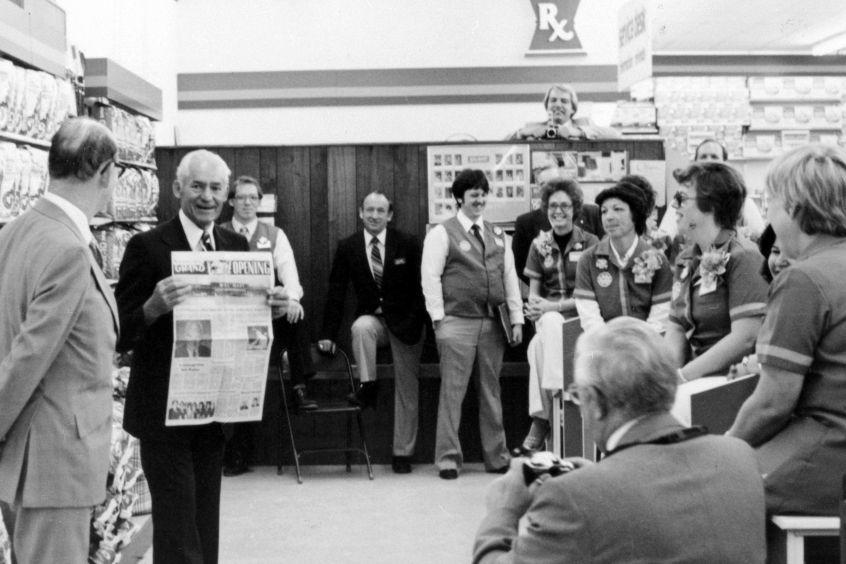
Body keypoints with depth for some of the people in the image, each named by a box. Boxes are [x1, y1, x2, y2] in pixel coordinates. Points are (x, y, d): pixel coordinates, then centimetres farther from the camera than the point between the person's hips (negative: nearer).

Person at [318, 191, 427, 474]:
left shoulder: (408, 244, -6)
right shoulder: (347, 247, -2)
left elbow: (421, 285, -2)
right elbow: (336, 292, -1)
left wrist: (415, 321, -14)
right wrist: (328, 334, -6)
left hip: (405, 322, 0)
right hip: (372, 318, 1)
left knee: (407, 388, 2)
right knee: (360, 328, -37)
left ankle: (402, 453, 13)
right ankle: (368, 387, -21)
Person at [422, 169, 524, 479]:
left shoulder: (498, 235, 16)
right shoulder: (442, 233, 0)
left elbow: (510, 277, 15)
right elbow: (430, 278, -5)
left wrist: (516, 320, 7)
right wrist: (439, 320, -12)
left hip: (492, 324, 5)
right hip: (457, 323, -5)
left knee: (491, 392, 11)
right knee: (452, 392, -4)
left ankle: (496, 457, 19)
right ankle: (448, 458, 3)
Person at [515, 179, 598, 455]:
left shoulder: (590, 243, 2)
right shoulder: (540, 245, 12)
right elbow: (533, 293, 11)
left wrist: (554, 306, -15)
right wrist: (536, 308, -13)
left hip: (580, 316, -2)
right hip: (549, 318, 3)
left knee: (538, 346, -32)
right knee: (550, 328, -34)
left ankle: (540, 419, -29)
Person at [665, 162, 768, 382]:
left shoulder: (742, 257, -9)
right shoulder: (685, 260, 13)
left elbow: (745, 338, -17)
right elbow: (676, 328, 11)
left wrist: (682, 376, -16)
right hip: (697, 381, 6)